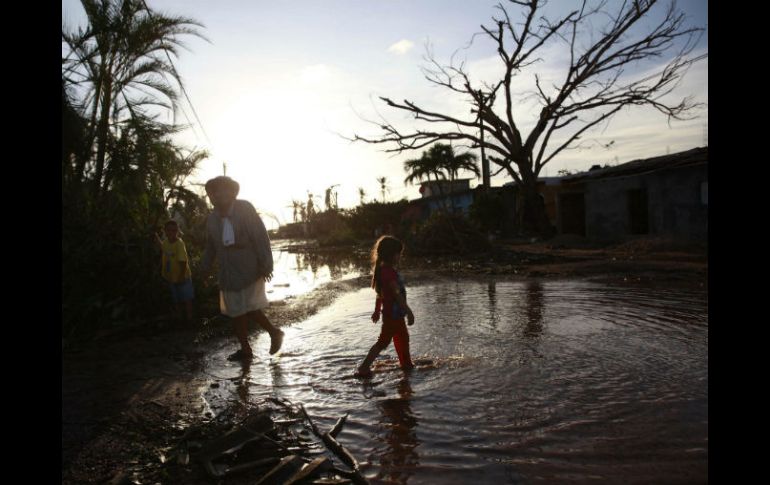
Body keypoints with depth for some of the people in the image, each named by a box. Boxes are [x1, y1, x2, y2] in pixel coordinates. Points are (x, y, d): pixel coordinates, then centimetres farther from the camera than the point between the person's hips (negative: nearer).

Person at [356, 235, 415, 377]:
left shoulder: (383, 269, 7)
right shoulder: (389, 271, -23)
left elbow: (380, 293, 14)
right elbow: (397, 294, -26)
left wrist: (377, 311, 20)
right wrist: (409, 311, -25)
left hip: (395, 314, 10)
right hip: (393, 314, -10)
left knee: (403, 338, 22)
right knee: (383, 341, -2)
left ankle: (406, 364, 38)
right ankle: (364, 368, 1)